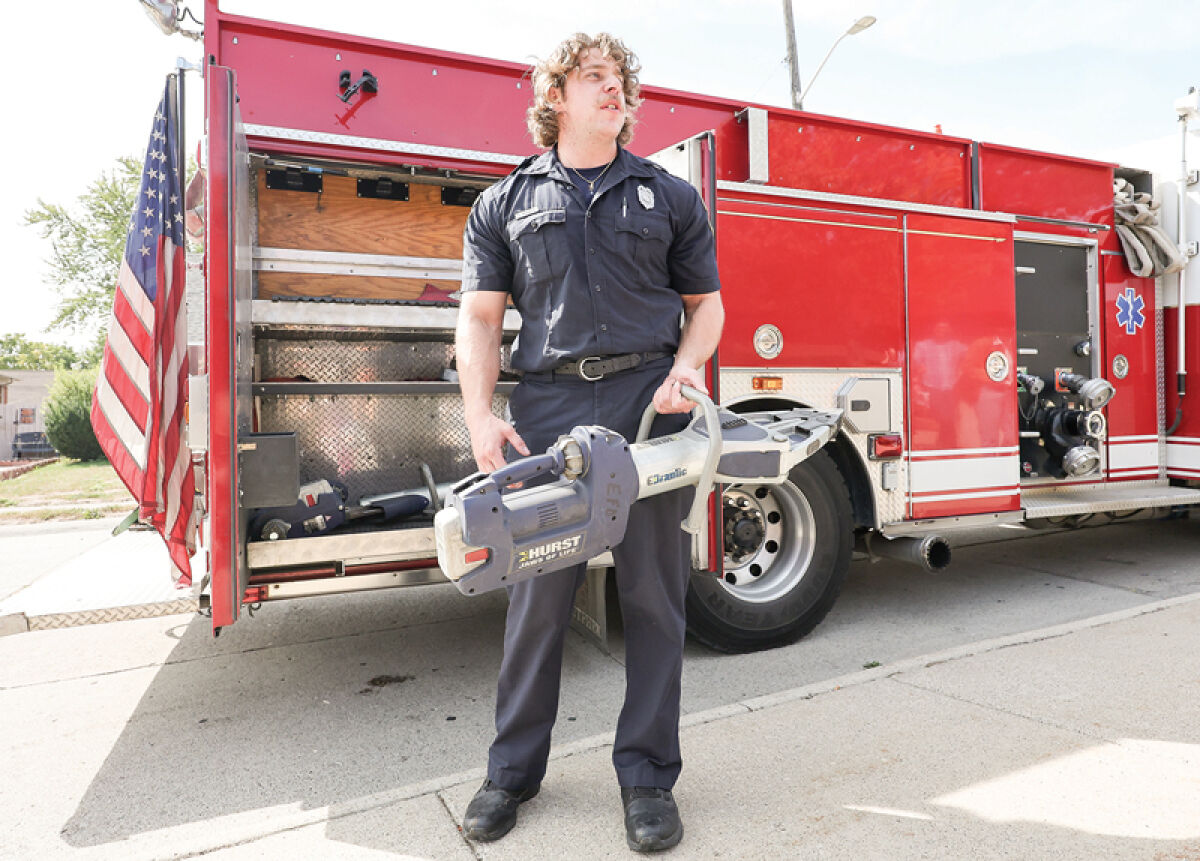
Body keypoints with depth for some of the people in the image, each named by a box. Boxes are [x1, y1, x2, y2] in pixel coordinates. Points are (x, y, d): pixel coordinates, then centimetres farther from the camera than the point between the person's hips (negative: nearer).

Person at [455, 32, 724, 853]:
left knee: (654, 594, 4)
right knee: (537, 593, 5)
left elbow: (706, 302, 16)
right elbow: (481, 319, 8)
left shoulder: (670, 195, 15)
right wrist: (481, 417, -6)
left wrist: (687, 368, -5)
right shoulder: (504, 204, 13)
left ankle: (648, 774, 20)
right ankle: (514, 769, 23)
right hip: (549, 408, 0)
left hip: (650, 405, 1)